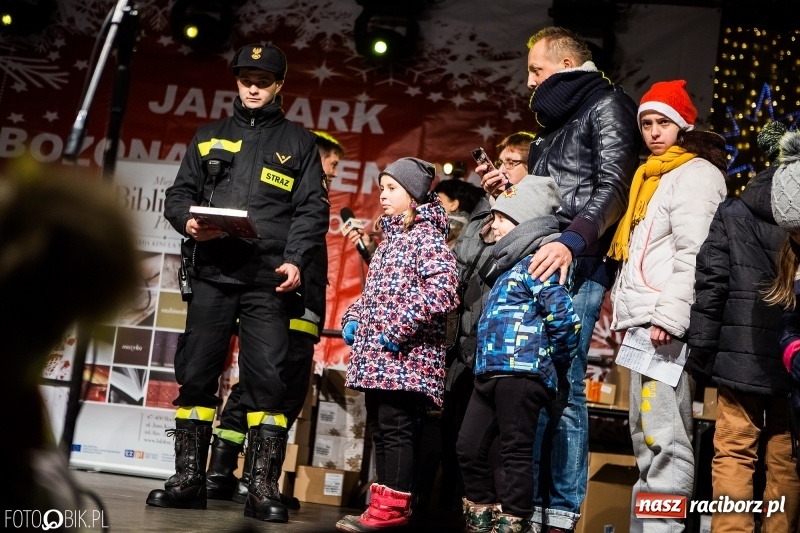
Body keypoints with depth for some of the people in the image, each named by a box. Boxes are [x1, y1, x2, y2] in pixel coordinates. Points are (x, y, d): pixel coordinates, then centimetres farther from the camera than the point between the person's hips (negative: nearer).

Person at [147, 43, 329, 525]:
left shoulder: (298, 142, 13)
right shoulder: (209, 136, 20)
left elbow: (313, 209, 4)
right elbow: (179, 194, 17)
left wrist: (296, 259, -12)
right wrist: (188, 221, -7)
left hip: (269, 280, -2)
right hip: (212, 274, 3)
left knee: (268, 380, -7)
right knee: (196, 374, 2)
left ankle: (264, 488, -4)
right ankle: (189, 479, 10)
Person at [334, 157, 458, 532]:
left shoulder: (426, 236, -7)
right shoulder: (390, 238, 20)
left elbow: (442, 290, -21)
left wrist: (398, 330, -22)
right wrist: (353, 319, 12)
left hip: (406, 355, -9)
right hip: (376, 358, 9)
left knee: (396, 429, -7)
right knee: (380, 428, 11)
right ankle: (384, 502, 17)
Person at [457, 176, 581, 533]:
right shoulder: (509, 266, 21)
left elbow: (565, 319, -18)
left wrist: (555, 359, -5)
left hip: (520, 374, -10)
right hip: (491, 373, 10)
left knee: (515, 453, -4)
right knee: (469, 447, 12)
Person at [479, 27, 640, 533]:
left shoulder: (607, 106, 2)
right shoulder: (557, 118, 29)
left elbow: (612, 188, -12)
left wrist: (571, 241, -24)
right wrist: (509, 192, 18)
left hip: (577, 265, -8)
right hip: (541, 265, 8)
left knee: (563, 388, -11)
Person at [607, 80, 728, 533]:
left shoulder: (696, 173, -3)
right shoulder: (653, 176, 25)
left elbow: (693, 252, -15)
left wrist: (669, 316, -22)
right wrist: (626, 311, 21)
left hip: (668, 323, -10)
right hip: (644, 323, 10)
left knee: (665, 433, -14)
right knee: (644, 429, 11)